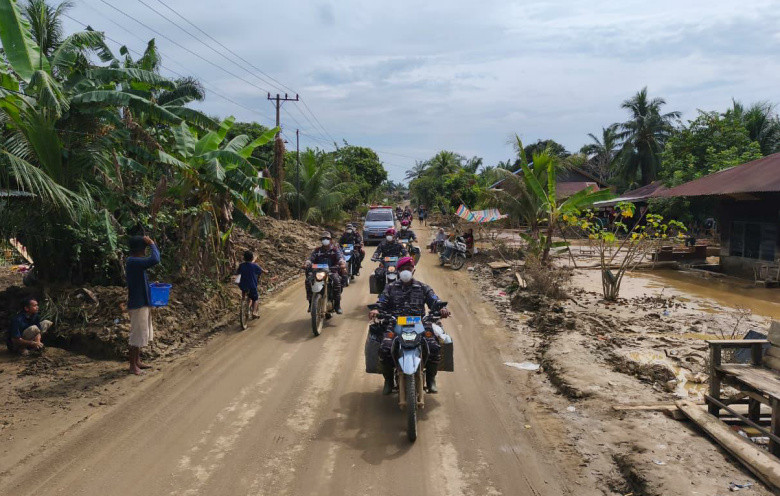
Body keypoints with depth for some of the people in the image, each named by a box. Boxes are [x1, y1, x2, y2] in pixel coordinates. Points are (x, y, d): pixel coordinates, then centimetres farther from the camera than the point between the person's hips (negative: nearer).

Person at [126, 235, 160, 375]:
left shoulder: (134, 262, 11)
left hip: (143, 303, 10)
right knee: (137, 335, -2)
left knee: (141, 334, 18)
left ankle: (137, 361, 29)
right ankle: (133, 366, 8)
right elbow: (155, 260, -34)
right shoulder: (133, 262, -21)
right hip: (138, 305, -10)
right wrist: (152, 244, -21)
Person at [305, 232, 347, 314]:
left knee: (337, 280, -35)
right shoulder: (317, 250, 16)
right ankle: (311, 302, -14)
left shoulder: (335, 249, 10)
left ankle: (337, 304, -28)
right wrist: (308, 263, -18)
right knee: (308, 280, -25)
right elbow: (311, 258, 6)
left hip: (332, 271, -2)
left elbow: (340, 257, -6)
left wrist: (342, 263, -30)